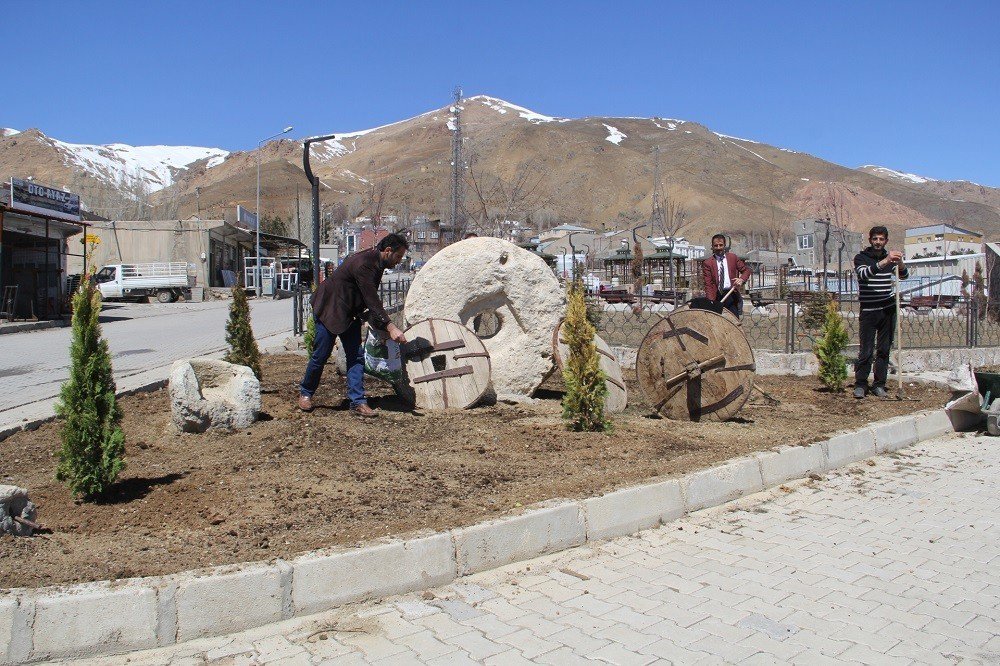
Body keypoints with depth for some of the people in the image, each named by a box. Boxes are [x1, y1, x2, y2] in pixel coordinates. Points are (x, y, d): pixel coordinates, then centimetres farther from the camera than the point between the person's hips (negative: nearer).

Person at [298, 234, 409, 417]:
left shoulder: (377, 263, 1)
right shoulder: (362, 264, -28)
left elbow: (372, 299, 9)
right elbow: (371, 300, -33)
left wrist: (383, 326, 3)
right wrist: (390, 327, -36)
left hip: (350, 313, 9)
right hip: (329, 310, -8)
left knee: (356, 356, -1)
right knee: (321, 355, 1)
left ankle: (358, 402, 0)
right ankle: (305, 392, 23)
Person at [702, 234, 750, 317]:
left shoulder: (733, 257, 11)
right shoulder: (708, 263, 2)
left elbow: (746, 270, 14)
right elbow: (708, 284, -3)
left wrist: (741, 279, -10)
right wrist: (711, 301, -15)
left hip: (732, 295, 2)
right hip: (717, 297, -2)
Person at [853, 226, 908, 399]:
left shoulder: (890, 257, 11)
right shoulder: (861, 257, -2)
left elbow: (904, 276, -2)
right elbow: (864, 273, -24)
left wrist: (900, 263, -23)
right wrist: (885, 262, -36)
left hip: (888, 309, 4)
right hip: (869, 311, -4)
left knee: (884, 350, 7)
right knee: (866, 351, -4)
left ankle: (879, 384, 14)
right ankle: (860, 384, 6)